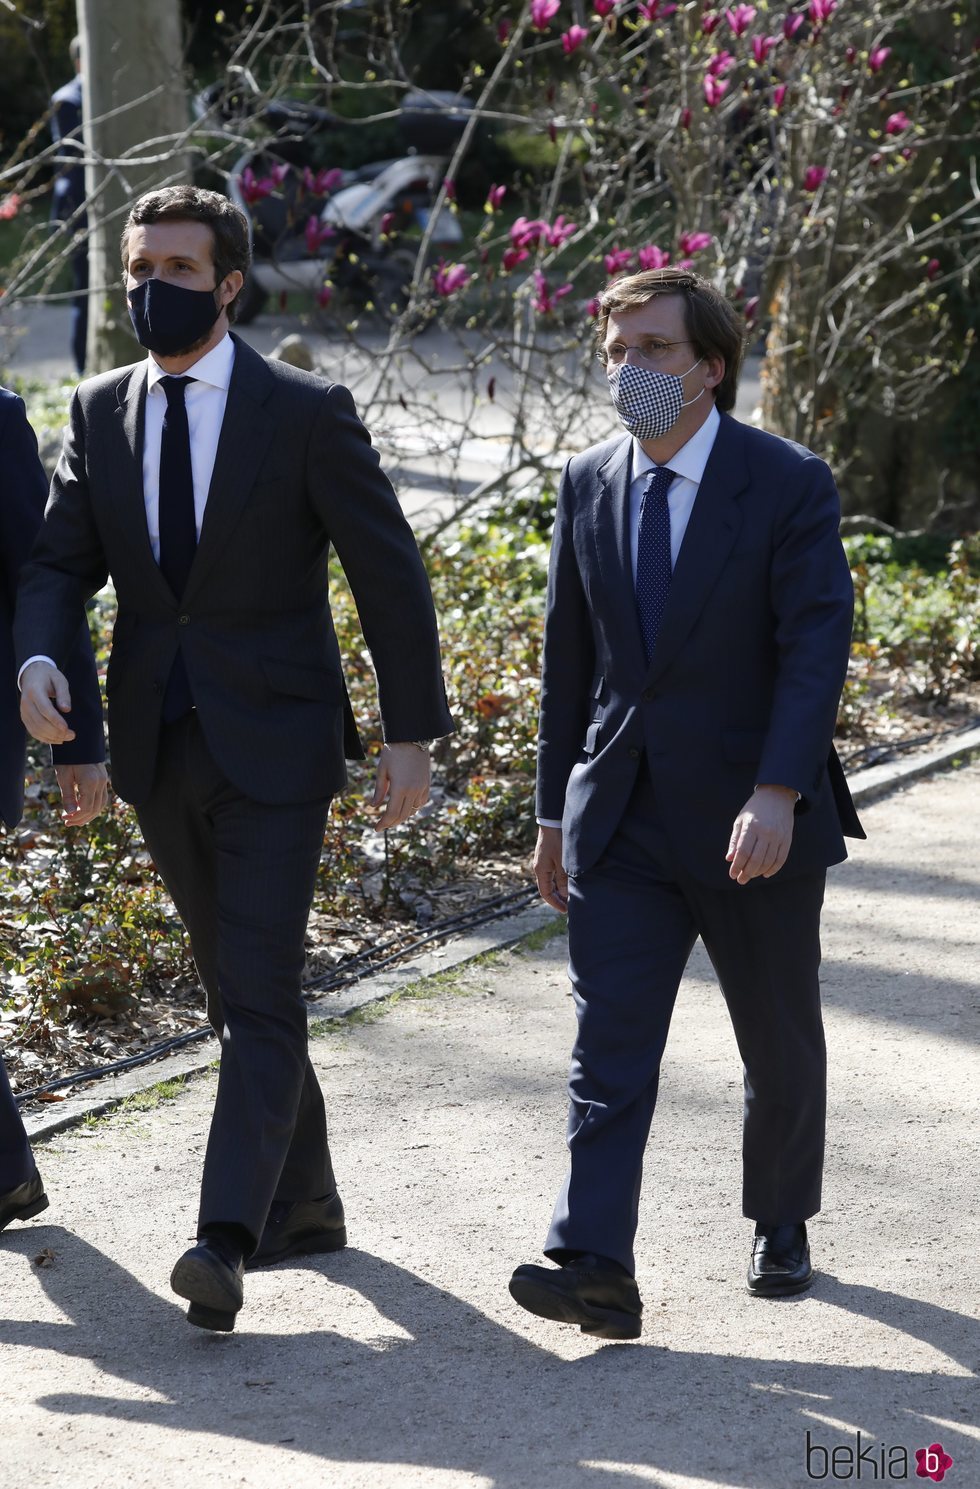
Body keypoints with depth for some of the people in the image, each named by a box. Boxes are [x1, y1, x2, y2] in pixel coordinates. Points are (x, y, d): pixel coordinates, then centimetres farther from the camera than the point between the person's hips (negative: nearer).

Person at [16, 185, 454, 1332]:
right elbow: (61, 562, 4)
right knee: (234, 989, 15)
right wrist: (38, 659, -17)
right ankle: (304, 1205, 29)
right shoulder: (100, 415, 6)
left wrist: (411, 733, -5)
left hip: (274, 742, -5)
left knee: (260, 991, -13)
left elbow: (389, 576, -4)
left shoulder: (306, 413, -7)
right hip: (159, 749, 5)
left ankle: (228, 1238, -19)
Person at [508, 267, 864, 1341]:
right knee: (608, 1047, -9)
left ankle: (781, 1225, 35)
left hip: (750, 821, -3)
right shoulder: (588, 485, 5)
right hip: (622, 824, 3)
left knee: (780, 1045, 13)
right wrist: (556, 812, 12)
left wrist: (778, 792, -29)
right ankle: (595, 1268, -15)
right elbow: (569, 660, 12)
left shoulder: (789, 485, -9)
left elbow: (816, 647, -17)